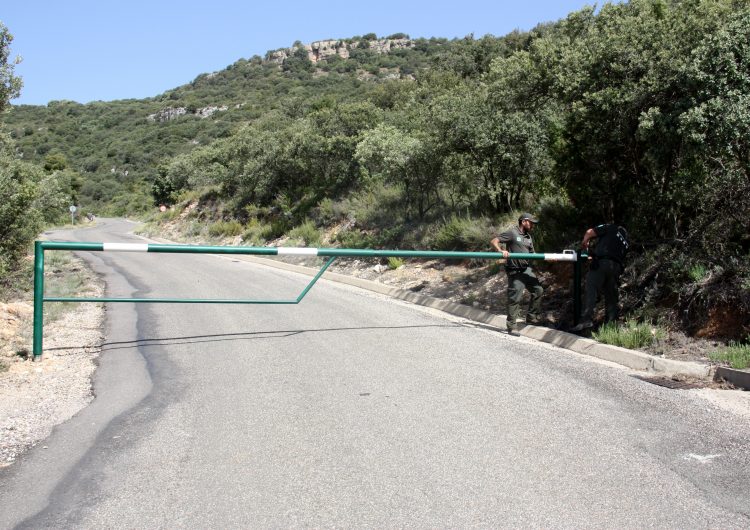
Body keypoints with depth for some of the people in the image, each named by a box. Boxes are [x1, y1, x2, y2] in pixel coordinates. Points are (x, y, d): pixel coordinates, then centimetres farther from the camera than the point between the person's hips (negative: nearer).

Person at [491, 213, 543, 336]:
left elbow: (532, 254, 17)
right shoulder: (512, 233, -8)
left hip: (527, 269, 8)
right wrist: (501, 251, -30)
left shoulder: (529, 237, 16)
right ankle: (511, 326, 2)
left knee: (538, 290, 11)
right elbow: (494, 241, -12)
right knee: (515, 298, -6)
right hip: (515, 271, -8)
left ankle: (531, 317, 24)